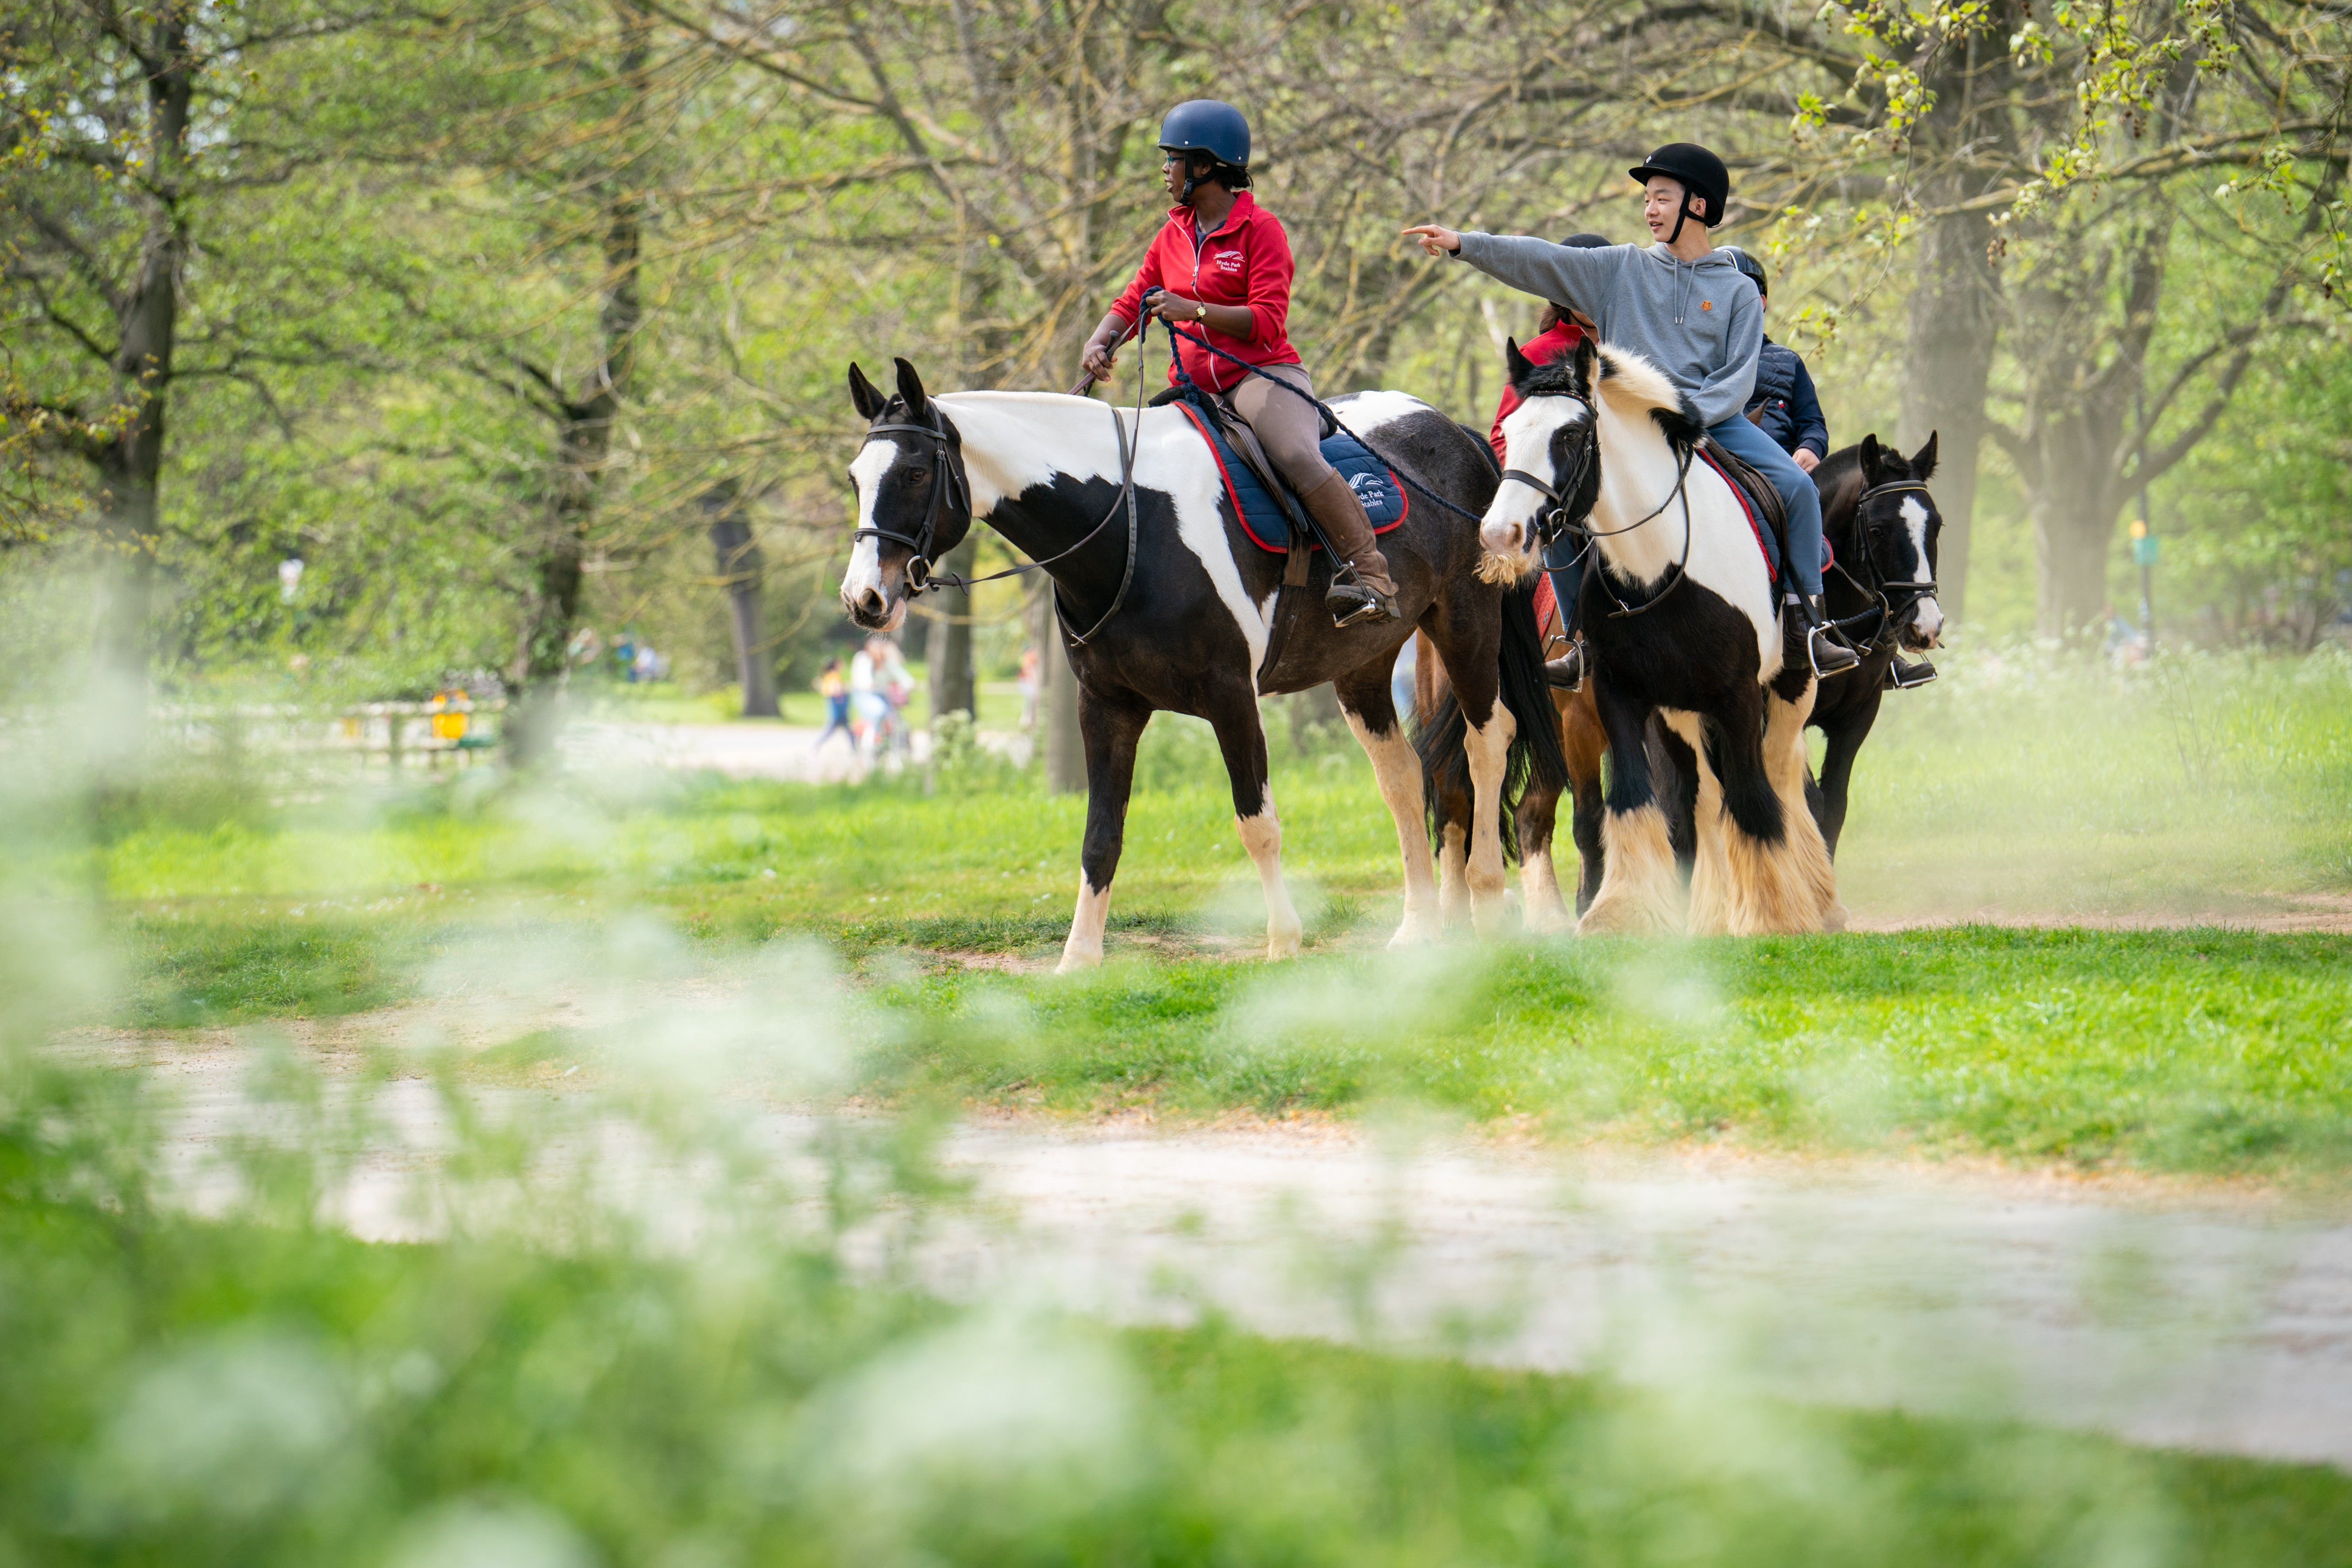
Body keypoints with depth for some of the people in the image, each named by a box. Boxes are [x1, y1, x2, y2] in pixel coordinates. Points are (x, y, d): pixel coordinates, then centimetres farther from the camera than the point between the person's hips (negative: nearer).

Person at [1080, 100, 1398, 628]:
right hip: (1193, 384, 7)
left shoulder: (1260, 229, -6)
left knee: (1298, 457, -33)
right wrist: (1099, 345, -7)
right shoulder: (1172, 236, 15)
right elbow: (1132, 304, 15)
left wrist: (1193, 311, -25)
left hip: (1261, 373, -7)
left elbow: (1267, 322, -14)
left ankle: (1371, 575, -33)